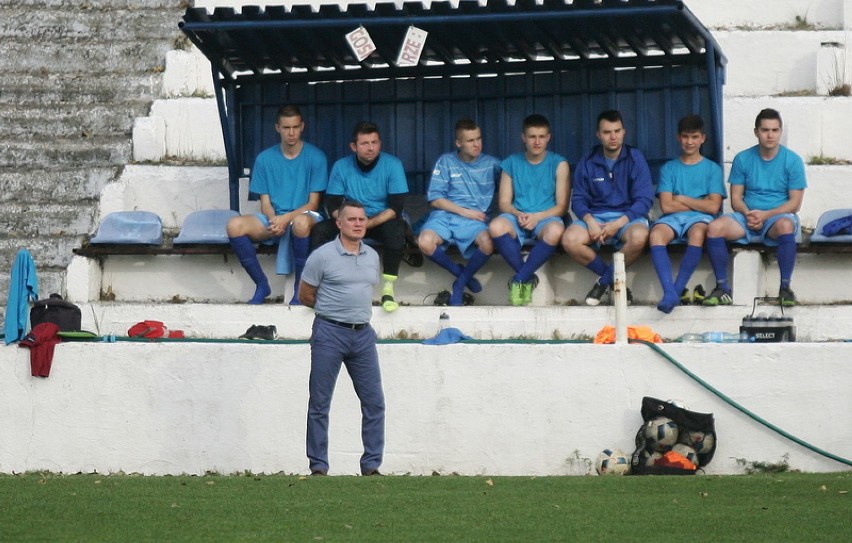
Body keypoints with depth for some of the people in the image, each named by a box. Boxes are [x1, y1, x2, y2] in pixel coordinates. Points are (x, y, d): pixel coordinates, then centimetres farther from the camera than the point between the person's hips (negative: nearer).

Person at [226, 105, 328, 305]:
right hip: (274, 218, 3)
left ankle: (300, 288, -25)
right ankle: (261, 284, -12)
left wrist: (286, 218, -19)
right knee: (234, 226, -26)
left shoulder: (315, 157, -1)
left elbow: (313, 203, -3)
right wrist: (274, 221, -17)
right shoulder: (265, 159, 8)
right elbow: (265, 202, 6)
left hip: (303, 215, -3)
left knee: (300, 222, -42)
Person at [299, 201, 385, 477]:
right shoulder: (322, 256, -6)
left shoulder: (372, 257, 11)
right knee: (320, 403, 0)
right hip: (330, 332, -5)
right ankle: (318, 466, 5)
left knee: (374, 402, 2)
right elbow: (305, 295, 2)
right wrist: (333, 309, 8)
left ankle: (372, 465, 9)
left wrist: (359, 309, 11)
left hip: (363, 333, 5)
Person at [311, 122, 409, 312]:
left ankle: (388, 288, -31)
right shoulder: (341, 166, -3)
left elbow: (396, 207, -15)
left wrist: (369, 223, -27)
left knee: (395, 229, -37)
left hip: (383, 220, -3)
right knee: (319, 231, -23)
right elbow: (333, 204, -4)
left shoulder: (393, 165, -10)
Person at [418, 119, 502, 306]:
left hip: (476, 218, 0)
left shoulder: (491, 164, 12)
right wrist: (464, 211, -7)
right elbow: (435, 199, 4)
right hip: (445, 214, 0)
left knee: (488, 244, -34)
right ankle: (460, 272, -2)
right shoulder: (446, 162, 9)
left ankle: (460, 283, -5)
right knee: (425, 243, -33)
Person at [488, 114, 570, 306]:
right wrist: (518, 215, -14)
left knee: (555, 230, -39)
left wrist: (537, 217, -15)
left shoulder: (558, 164, 6)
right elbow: (504, 202, 9)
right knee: (496, 227, -35)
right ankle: (528, 278, -20)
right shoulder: (512, 163, 12)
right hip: (517, 219, 1)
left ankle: (519, 279, -22)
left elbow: (562, 206, 1)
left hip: (545, 219, -1)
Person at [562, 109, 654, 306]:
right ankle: (615, 280, -9)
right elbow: (578, 199, 5)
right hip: (595, 216, 2)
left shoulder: (635, 159, 0)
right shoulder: (588, 162, 7)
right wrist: (590, 221, -17)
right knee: (569, 240, -30)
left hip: (627, 217, -2)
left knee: (639, 236, -38)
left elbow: (644, 199, -6)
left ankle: (605, 281, -13)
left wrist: (618, 224, -19)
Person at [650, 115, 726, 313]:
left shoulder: (712, 169, 14)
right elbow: (666, 206, 2)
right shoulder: (669, 168, 17)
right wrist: (700, 203, 1)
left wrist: (681, 199, 2)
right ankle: (669, 292, -45)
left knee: (698, 232, -39)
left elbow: (713, 207, 0)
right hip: (673, 218, 1)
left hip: (700, 218, -1)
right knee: (656, 233, -35)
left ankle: (677, 289, -34)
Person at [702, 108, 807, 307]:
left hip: (778, 216, -3)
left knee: (785, 225, -40)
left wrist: (765, 215, -17)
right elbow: (736, 198, 6)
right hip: (747, 216, 3)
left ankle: (785, 287, -30)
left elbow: (795, 203, -4)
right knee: (714, 228, -26)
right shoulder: (742, 159, 7)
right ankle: (723, 288, -18)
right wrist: (747, 214, -16)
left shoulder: (792, 160, 0)